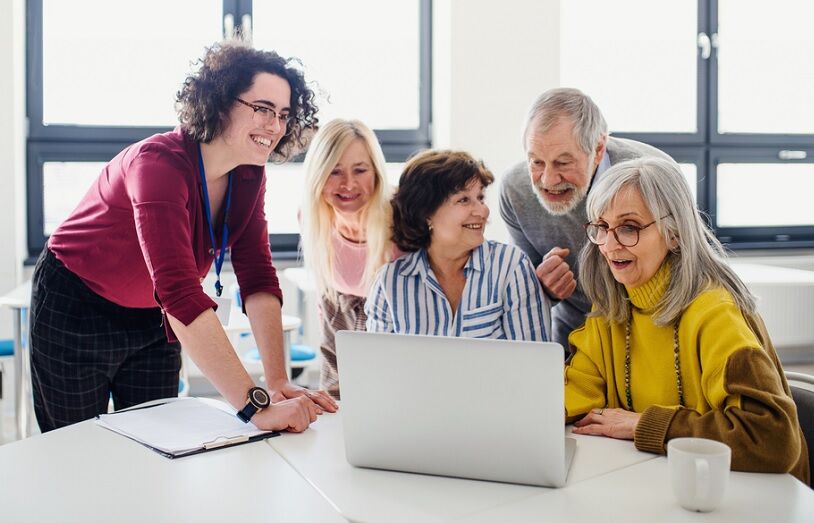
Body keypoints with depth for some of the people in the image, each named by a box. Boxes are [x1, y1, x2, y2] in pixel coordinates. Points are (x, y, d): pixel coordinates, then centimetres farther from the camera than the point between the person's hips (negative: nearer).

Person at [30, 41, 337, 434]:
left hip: (153, 319, 6)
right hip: (75, 311, -6)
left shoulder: (248, 175, -11)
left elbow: (258, 281, -13)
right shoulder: (159, 164, -33)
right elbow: (181, 292, -44)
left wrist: (278, 383, -25)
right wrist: (256, 406, -49)